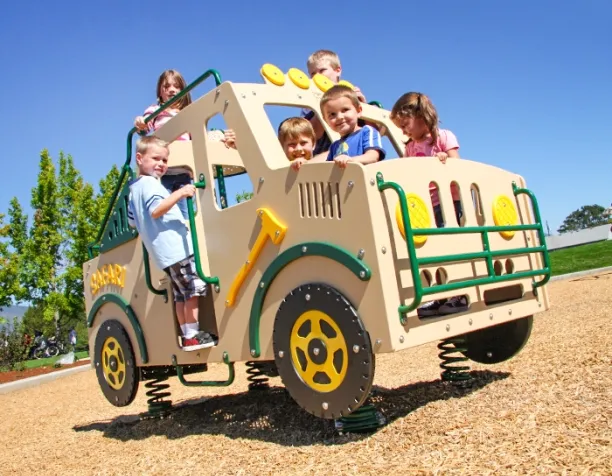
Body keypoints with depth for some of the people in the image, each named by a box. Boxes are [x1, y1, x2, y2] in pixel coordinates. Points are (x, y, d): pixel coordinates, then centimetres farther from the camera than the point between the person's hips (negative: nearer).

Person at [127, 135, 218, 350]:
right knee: (194, 290, -8)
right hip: (177, 248, -10)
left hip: (164, 254, 10)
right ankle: (192, 336, -8)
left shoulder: (134, 188, 21)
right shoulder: (150, 183, -9)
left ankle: (187, 336, 12)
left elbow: (132, 221, 27)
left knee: (181, 295, 11)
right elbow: (156, 210, -26)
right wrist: (179, 193, -32)